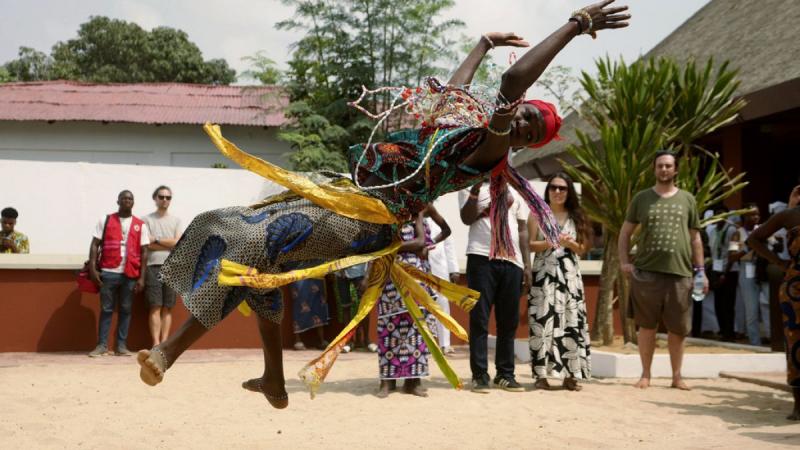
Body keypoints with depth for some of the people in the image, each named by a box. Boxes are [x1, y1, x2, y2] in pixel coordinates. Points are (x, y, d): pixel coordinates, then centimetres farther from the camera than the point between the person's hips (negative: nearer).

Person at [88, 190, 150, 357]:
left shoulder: (140, 225, 8)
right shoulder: (105, 220, 7)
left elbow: (144, 252, 6)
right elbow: (95, 245, 5)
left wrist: (141, 277, -1)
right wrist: (92, 268, -7)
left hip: (130, 274, 1)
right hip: (108, 272, -1)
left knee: (125, 310, 4)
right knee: (106, 309, 3)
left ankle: (121, 345, 10)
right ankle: (102, 345, 8)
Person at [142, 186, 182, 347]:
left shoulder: (176, 220, 13)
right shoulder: (147, 219, 5)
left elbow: (178, 243, -1)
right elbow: (148, 245, -6)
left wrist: (157, 240, -4)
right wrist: (169, 244, -3)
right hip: (153, 266, -2)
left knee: (168, 307, 2)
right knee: (155, 306, -6)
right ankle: (156, 343, -6)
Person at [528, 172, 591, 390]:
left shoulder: (576, 217, 14)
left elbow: (582, 250, 11)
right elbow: (529, 245, -1)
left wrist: (569, 243, -8)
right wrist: (550, 242, -16)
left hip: (570, 277, 3)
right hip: (544, 276, -3)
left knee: (571, 323, -1)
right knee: (543, 322, -8)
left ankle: (570, 374, 3)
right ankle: (541, 374, -5)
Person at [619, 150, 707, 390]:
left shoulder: (687, 199, 10)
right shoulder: (642, 198, 6)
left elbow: (695, 237, 13)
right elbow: (625, 231, 10)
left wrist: (700, 270, 7)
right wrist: (624, 262, -1)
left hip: (680, 272, 1)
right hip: (646, 272, -1)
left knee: (678, 328, 6)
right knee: (647, 326, 6)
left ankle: (677, 376, 19)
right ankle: (645, 375, 17)